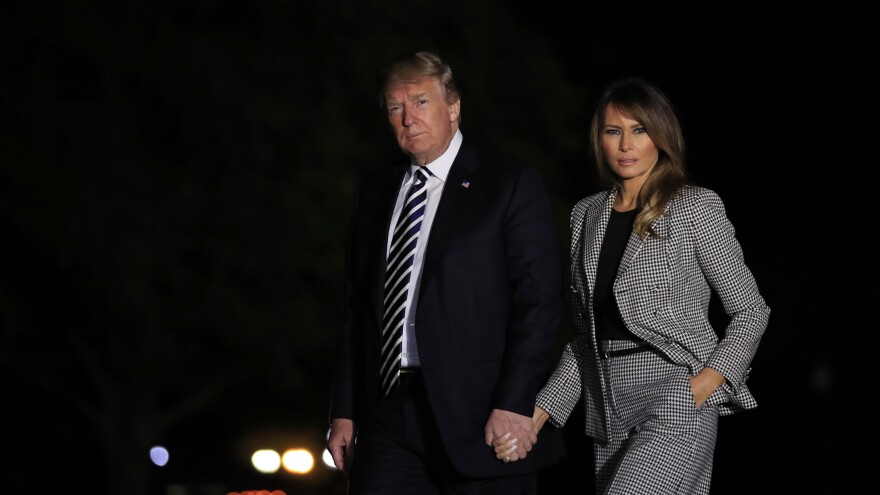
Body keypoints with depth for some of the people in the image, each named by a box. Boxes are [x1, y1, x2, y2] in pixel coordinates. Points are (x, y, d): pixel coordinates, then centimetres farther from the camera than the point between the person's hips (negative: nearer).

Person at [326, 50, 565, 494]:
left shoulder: (511, 184, 0)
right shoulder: (375, 194, 17)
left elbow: (540, 301, -7)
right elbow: (356, 308, 18)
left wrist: (514, 406, -16)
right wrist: (344, 412, 11)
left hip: (480, 416, -4)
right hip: (390, 414, 4)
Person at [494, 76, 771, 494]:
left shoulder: (695, 207, -1)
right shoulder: (586, 215, 15)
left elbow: (750, 311, 1)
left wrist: (708, 380, -13)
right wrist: (541, 411, 11)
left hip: (677, 400, -6)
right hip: (607, 410, 6)